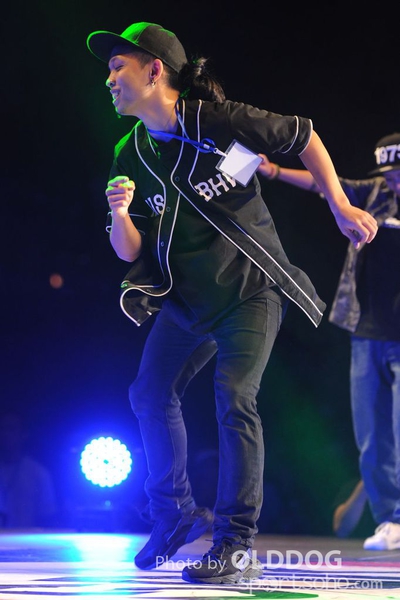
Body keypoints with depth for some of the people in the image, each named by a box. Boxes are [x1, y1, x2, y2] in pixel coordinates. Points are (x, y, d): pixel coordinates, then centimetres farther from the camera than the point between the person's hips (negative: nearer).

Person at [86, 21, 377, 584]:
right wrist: (120, 215, -21)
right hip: (186, 298, 6)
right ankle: (176, 513, 30)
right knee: (150, 394, 9)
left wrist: (341, 207, -4)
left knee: (233, 396, -20)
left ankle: (237, 546, -15)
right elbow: (130, 251, 0)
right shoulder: (130, 156, 0)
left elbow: (305, 140, -2)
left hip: (250, 289, -6)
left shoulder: (219, 120, -16)